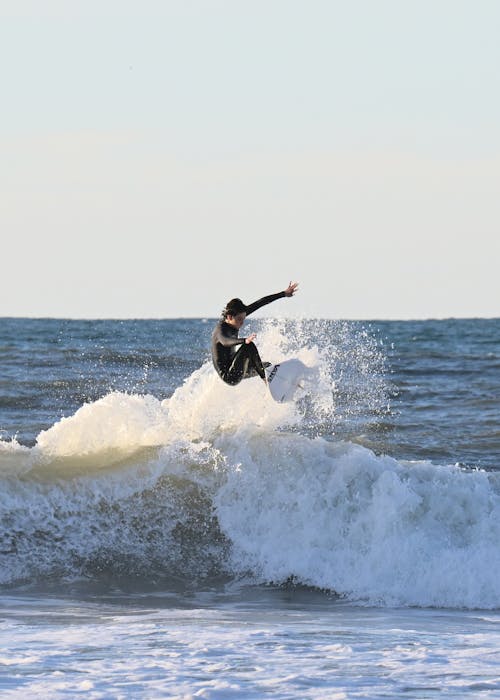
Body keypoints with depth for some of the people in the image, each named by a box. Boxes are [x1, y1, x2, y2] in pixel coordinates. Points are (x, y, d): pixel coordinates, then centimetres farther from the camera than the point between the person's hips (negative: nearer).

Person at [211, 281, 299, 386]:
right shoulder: (221, 329, -26)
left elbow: (259, 303, 1)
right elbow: (225, 341, -51)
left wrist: (284, 294, 3)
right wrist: (245, 341, -69)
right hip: (229, 376, -10)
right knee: (249, 346, -27)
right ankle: (266, 380, -22)